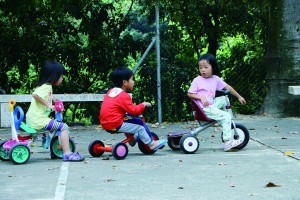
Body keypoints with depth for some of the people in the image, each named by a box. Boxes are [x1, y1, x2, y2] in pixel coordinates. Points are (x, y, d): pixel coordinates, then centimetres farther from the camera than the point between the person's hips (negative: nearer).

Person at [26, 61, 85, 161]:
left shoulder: (42, 86, 19)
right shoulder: (46, 87, -12)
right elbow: (35, 94, -28)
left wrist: (52, 100, 18)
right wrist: (48, 104, -23)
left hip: (31, 120, 10)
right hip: (39, 120, -10)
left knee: (54, 125, 31)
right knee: (64, 127, -12)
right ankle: (67, 154, -16)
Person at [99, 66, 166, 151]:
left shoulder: (110, 91, 11)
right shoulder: (124, 96, -15)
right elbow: (133, 110, -19)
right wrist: (143, 105, -2)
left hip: (105, 124, 9)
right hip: (116, 125, -9)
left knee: (128, 116, 29)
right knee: (140, 124, -2)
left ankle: (131, 139, 37)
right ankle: (151, 144, 7)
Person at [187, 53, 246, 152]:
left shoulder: (215, 79, 7)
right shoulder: (197, 80, -9)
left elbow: (227, 87, 15)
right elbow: (189, 94, -8)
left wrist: (239, 96, 18)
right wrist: (201, 98, -21)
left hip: (212, 105, 7)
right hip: (205, 109, -7)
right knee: (226, 117, -15)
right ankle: (227, 142, -17)